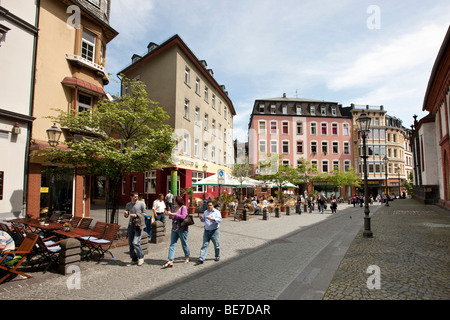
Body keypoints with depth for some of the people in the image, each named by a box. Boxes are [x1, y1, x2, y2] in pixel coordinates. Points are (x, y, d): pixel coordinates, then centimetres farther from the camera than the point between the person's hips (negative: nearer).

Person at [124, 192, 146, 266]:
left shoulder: (141, 203, -3)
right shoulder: (128, 205, 10)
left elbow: (144, 214, 1)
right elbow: (126, 216, 18)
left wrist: (136, 215, -14)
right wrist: (125, 214, -6)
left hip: (138, 225, -5)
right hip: (131, 225, 5)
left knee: (135, 243, -13)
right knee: (130, 243, 8)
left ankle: (141, 257, 9)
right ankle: (134, 259, 24)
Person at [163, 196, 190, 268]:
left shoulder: (183, 207, -10)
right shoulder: (175, 207, 12)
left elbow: (183, 217, -22)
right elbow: (172, 217, 23)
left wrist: (173, 214, -21)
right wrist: (170, 215, 0)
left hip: (182, 229, -7)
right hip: (174, 229, 7)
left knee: (184, 244, 7)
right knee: (172, 244, 0)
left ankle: (187, 257, 27)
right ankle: (170, 261, -1)